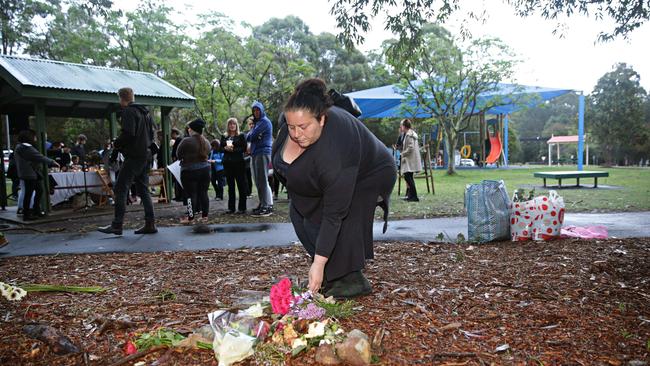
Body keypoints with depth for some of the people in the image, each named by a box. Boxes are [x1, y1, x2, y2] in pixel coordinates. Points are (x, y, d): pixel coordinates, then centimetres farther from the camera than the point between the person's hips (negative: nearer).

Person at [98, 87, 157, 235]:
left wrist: (116, 144, -4)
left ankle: (117, 225, -7)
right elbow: (151, 135, 21)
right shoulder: (145, 112, 18)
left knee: (120, 189, -5)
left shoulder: (128, 111, -9)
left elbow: (128, 134, -20)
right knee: (143, 190, 10)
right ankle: (150, 224, 8)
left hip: (133, 156, -9)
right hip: (146, 156, 9)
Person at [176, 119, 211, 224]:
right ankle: (204, 215, 12)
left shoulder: (186, 141, -12)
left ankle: (190, 217, 2)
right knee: (203, 193, 9)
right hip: (205, 169, 5)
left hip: (190, 171, -5)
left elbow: (178, 154, -2)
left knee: (191, 194, -1)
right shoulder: (206, 142, 7)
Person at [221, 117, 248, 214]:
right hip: (227, 163, 4)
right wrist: (225, 148, -9)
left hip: (238, 162, -4)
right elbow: (220, 148, 12)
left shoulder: (241, 136, 3)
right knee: (230, 185, 6)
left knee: (241, 184, -4)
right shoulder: (224, 137, 14)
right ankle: (231, 207, 12)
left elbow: (244, 148, -5)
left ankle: (242, 208, 1)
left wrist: (234, 149, -16)